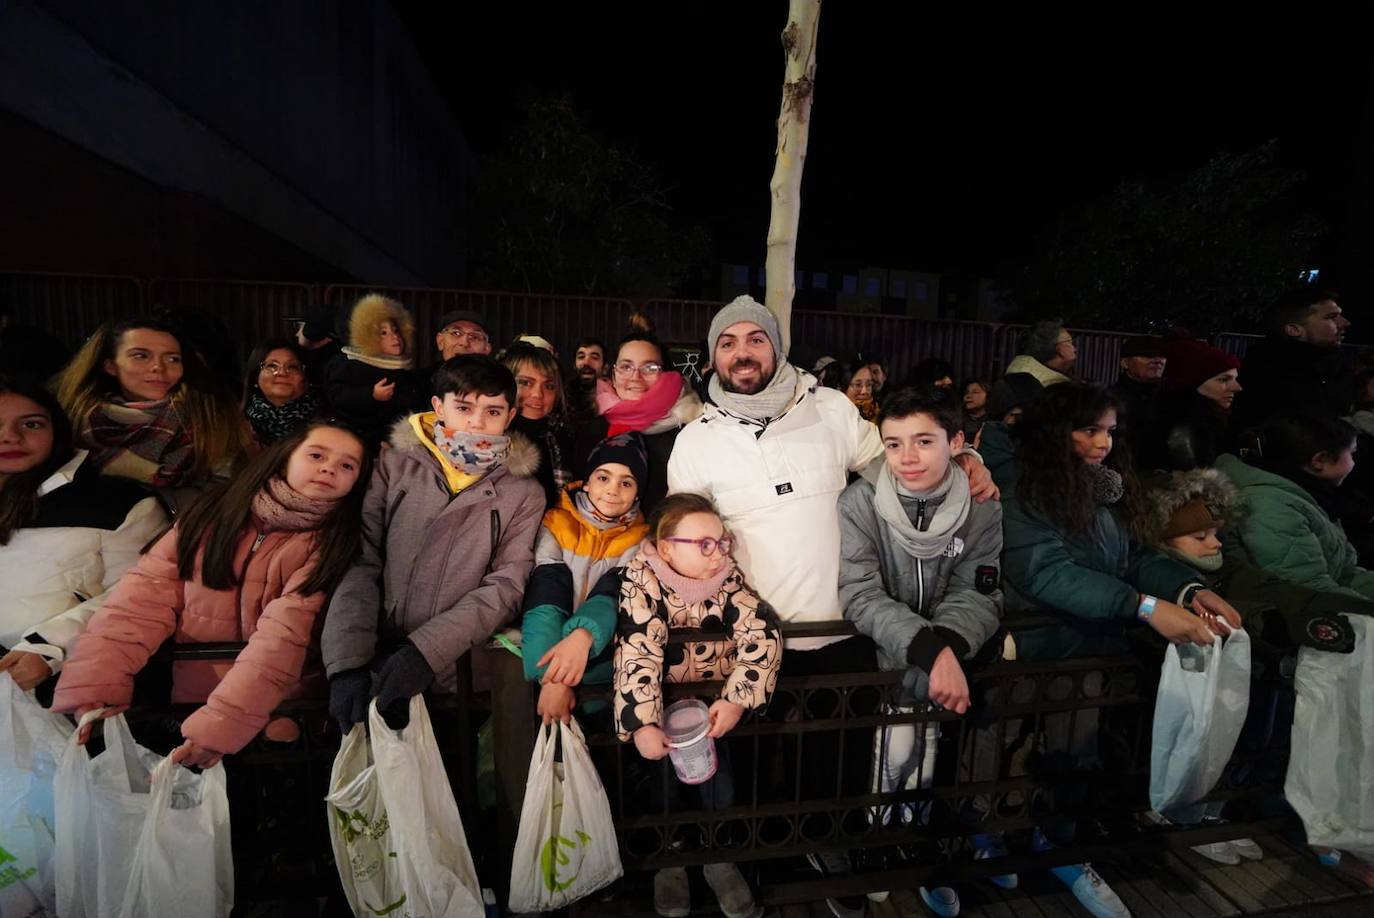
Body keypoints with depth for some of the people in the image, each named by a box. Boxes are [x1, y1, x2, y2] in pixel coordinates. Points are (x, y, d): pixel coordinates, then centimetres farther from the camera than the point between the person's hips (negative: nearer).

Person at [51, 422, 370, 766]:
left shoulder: (335, 543, -7)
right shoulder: (215, 515, 4)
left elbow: (282, 638, -16)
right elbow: (144, 597, -2)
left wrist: (219, 724, -25)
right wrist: (91, 689, -13)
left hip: (275, 719, -3)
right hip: (184, 706, 4)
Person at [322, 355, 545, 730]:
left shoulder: (525, 493, 4)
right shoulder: (396, 464, 6)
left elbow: (505, 587, -3)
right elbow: (360, 561, 0)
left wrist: (426, 652, -14)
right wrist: (347, 661, -11)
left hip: (457, 672, 0)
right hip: (375, 658, 1)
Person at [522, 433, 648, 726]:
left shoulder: (639, 539, 4)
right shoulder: (556, 523, 2)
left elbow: (611, 596, -12)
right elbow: (546, 592, -12)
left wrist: (582, 638, -35)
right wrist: (553, 678, -27)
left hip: (596, 648, 1)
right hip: (545, 643, 0)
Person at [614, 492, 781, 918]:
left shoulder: (727, 576, -9)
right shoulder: (643, 583, -18)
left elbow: (762, 635, -18)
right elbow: (638, 654, -28)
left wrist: (735, 701, -27)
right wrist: (643, 723, -38)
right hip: (665, 704, -2)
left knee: (717, 767, -15)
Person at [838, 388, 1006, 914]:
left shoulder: (983, 507, -6)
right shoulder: (860, 502, -14)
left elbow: (977, 596, -8)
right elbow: (860, 596, -19)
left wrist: (947, 646, -28)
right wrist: (930, 649, -32)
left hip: (956, 648, 2)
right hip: (880, 648, -2)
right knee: (911, 708, -23)